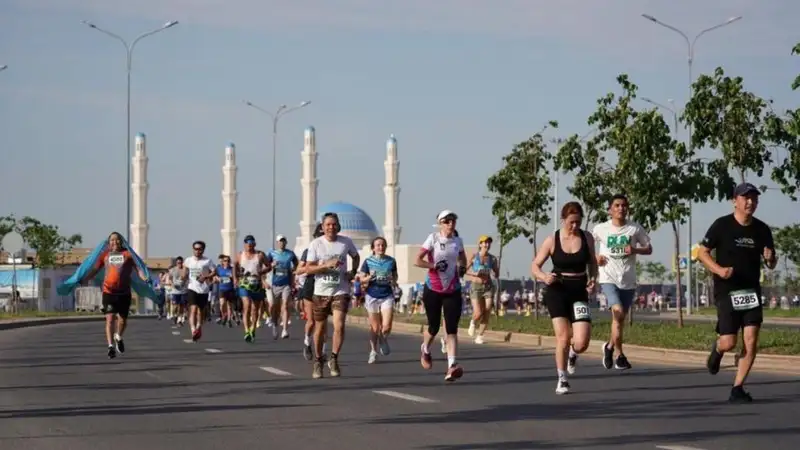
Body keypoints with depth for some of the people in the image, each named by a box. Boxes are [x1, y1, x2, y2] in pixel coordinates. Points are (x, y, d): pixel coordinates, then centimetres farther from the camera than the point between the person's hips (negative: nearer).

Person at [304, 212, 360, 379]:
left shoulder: (346, 242, 1)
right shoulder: (316, 244, -5)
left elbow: (356, 257, 22)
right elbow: (308, 269, -8)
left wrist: (353, 272, 5)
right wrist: (327, 265, -21)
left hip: (340, 291, 0)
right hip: (321, 292, 0)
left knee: (339, 326, -16)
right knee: (320, 328, 8)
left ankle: (334, 359, 2)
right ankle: (318, 362, 26)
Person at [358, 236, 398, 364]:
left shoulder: (391, 261, 3)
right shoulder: (368, 262, -1)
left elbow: (395, 276, 17)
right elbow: (361, 279, 2)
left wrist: (394, 282, -5)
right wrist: (369, 278, -18)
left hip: (387, 296, 0)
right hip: (372, 296, 0)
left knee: (386, 327, -11)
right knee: (375, 328, 4)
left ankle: (383, 340, 24)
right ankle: (373, 352, 21)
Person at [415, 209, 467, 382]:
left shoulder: (458, 241, 5)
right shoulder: (433, 238, -8)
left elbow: (462, 258, 24)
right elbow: (417, 260, -13)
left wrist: (462, 267, 3)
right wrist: (435, 266, -23)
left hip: (453, 290, 3)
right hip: (433, 290, -3)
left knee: (452, 329, -10)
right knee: (434, 327, 8)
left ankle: (452, 365, -19)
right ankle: (425, 350, 42)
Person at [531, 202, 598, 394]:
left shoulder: (587, 238, 1)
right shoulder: (552, 241, -4)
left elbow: (592, 262, 15)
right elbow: (535, 266, 1)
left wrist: (592, 278, -5)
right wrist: (544, 277, -20)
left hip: (579, 292, 1)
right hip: (557, 292, -1)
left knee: (582, 343, -10)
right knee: (563, 337, -9)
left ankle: (572, 353, 29)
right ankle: (562, 379, 8)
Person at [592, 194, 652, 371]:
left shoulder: (635, 228, 0)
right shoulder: (601, 229, 0)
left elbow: (649, 249, 7)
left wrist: (635, 250, -12)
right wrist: (595, 257, -3)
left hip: (628, 281, 3)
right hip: (608, 278, -3)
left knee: (621, 318, 11)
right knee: (618, 312, -22)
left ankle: (609, 347, 38)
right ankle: (619, 355, -10)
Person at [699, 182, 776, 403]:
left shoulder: (762, 230, 4)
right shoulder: (722, 225, -6)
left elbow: (770, 264, 13)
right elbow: (702, 252, -1)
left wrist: (770, 259, -12)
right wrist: (719, 269, -18)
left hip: (751, 291, 3)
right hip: (726, 292, -3)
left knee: (751, 339, -9)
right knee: (729, 342, -6)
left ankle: (737, 389, -1)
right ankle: (717, 349, 33)